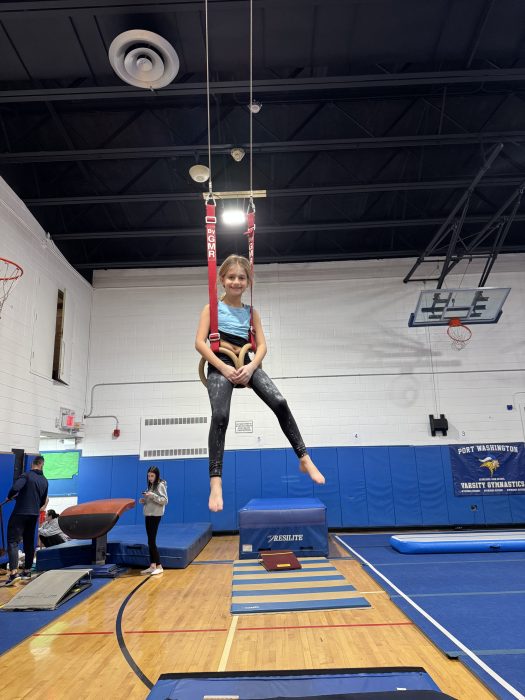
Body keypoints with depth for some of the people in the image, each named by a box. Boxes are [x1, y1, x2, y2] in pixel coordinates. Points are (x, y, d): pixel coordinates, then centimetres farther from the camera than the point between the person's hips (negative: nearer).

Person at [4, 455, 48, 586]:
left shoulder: (26, 475, -10)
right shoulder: (44, 481, 9)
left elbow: (15, 488, -26)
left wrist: (10, 496, -5)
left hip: (20, 512, -6)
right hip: (34, 514, 6)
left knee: (12, 541, -5)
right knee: (29, 542, 15)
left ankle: (13, 572, -18)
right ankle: (27, 571, 21)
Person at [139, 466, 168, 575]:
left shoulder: (161, 485, -10)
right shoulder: (151, 485, 14)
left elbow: (165, 501, -16)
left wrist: (153, 495, -24)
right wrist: (144, 501, 1)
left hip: (155, 515, -8)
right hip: (148, 515, 8)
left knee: (152, 541, -7)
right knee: (150, 542, 9)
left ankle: (159, 566, 0)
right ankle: (152, 566, 14)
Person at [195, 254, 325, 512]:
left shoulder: (251, 312, 16)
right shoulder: (213, 307, 7)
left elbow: (262, 345, 8)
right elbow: (200, 342, -4)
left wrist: (251, 366, -13)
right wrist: (224, 368, -16)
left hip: (247, 363, 3)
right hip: (220, 365, -3)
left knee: (280, 403, -17)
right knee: (220, 416, -24)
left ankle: (304, 458, -6)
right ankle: (215, 482, -21)